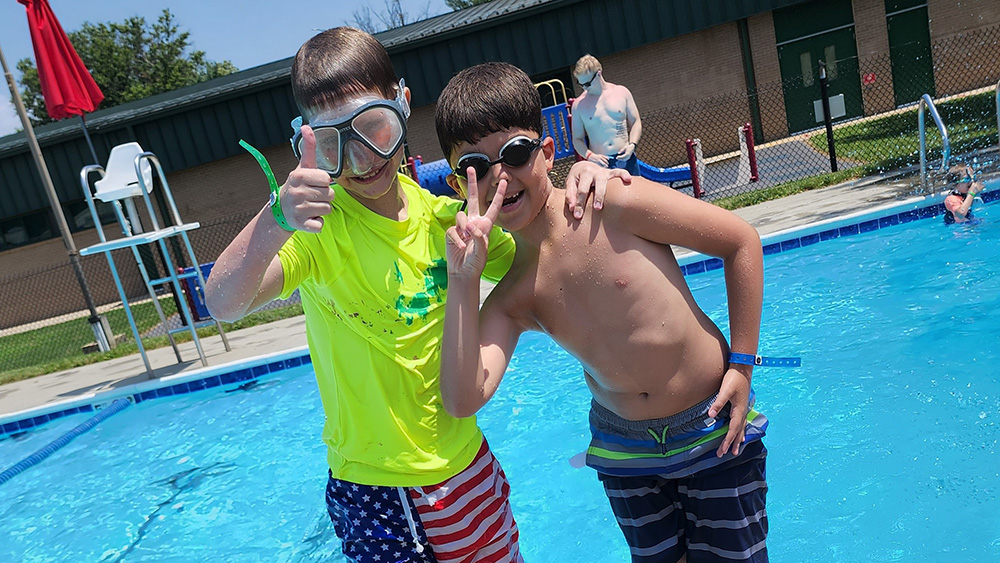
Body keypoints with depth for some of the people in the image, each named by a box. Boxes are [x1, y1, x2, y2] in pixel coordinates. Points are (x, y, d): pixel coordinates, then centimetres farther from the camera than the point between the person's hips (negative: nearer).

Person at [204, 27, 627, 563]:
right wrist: (277, 220, -49)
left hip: (467, 466, 5)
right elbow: (223, 304, -30)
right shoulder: (316, 225, -15)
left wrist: (577, 184, -8)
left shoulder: (441, 216, -2)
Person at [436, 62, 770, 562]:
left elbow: (742, 241, -11)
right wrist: (463, 280, -26)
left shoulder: (614, 206, -21)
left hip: (713, 428, -3)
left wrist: (742, 364, -12)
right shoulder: (511, 298, -9)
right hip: (624, 449, 4)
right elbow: (464, 400, -23)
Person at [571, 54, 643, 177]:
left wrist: (632, 144, -10)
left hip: (626, 159, 1)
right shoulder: (578, 105, 1)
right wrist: (590, 156, -17)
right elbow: (577, 139, 3)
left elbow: (636, 122, 9)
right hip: (600, 163, -1)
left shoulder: (621, 92, 4)